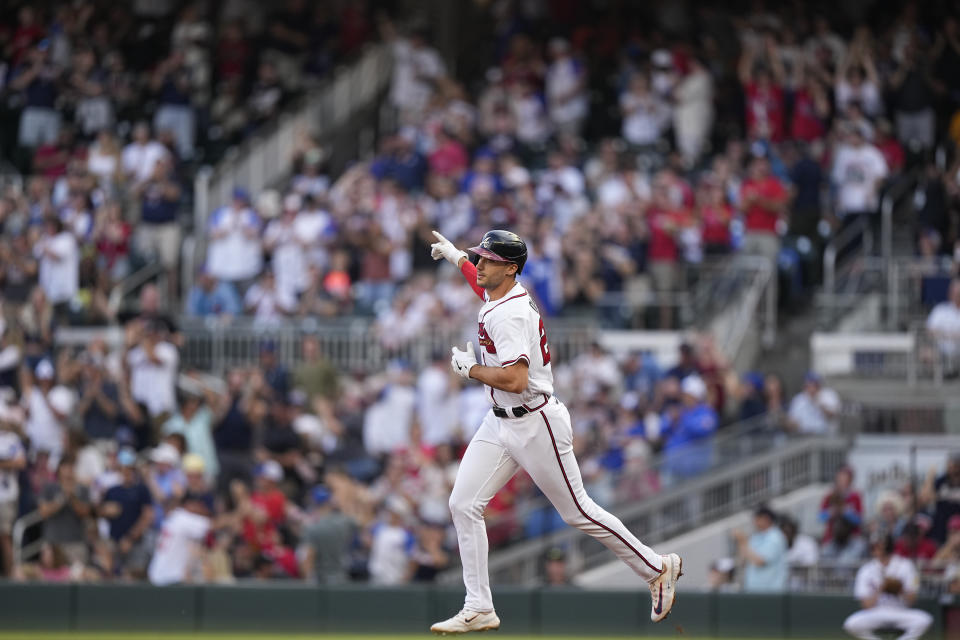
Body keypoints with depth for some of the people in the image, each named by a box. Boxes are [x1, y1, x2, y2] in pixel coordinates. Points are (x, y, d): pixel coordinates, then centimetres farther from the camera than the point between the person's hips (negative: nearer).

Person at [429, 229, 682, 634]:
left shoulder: (509, 315, -24)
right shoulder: (499, 294, 6)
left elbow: (515, 380, -33)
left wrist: (470, 369, -19)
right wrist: (454, 255, 45)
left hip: (535, 425, -10)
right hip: (500, 422, 10)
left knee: (577, 512, 1)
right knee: (463, 505, -1)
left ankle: (656, 569, 18)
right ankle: (479, 610, 2)